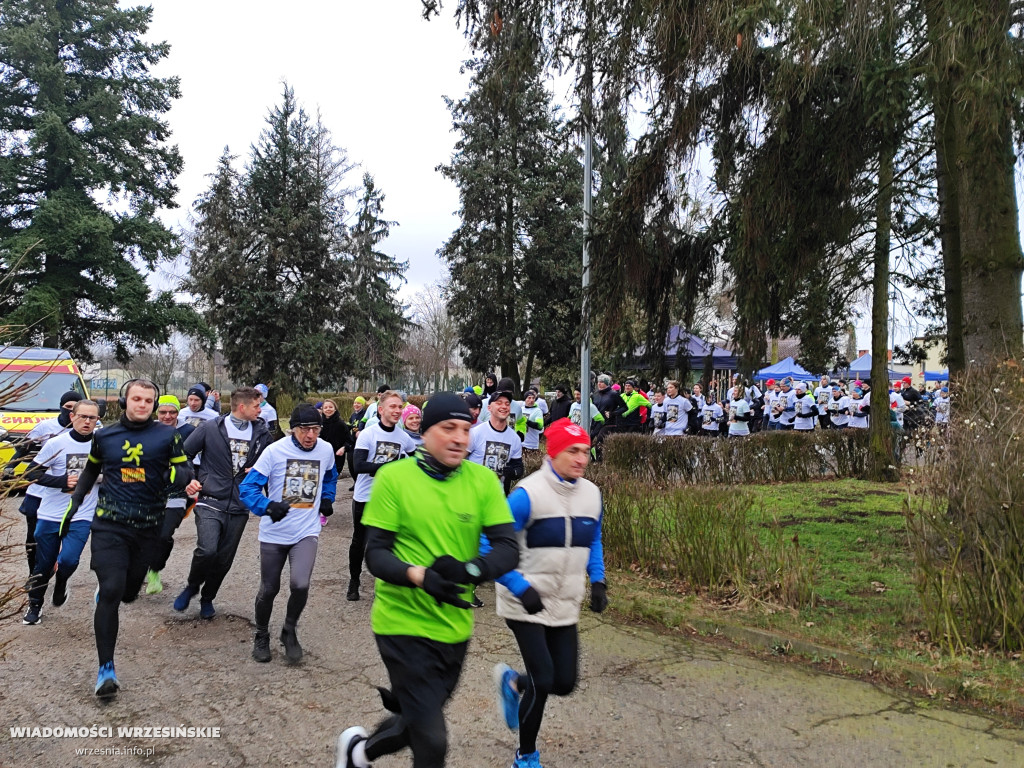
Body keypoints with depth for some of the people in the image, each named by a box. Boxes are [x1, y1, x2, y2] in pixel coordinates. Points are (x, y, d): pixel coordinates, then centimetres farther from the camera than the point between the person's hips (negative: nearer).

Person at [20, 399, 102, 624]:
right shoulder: (56, 443, -9)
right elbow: (31, 473, -7)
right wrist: (62, 481, -19)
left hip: (82, 517, 0)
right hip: (51, 515, 0)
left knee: (69, 559, -17)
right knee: (44, 565, 11)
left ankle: (61, 584, 17)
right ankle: (35, 604, 35)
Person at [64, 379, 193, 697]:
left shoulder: (167, 435, -1)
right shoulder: (104, 436, 6)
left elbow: (186, 472, -3)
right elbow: (91, 469, 23)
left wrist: (176, 475, -25)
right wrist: (75, 500, 18)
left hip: (148, 528, 1)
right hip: (109, 525, 0)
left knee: (128, 592, 13)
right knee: (111, 591, -14)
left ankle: (106, 591, 52)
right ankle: (106, 669, -4)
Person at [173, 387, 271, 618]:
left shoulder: (262, 432, 4)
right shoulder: (210, 428, -4)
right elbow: (183, 454, 4)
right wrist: (188, 479, -8)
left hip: (239, 508, 3)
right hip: (210, 502, -3)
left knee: (224, 560, 9)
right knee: (207, 550, -21)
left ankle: (207, 598, 36)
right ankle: (192, 586, 11)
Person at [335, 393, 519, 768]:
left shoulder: (483, 480, -4)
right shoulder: (394, 477, -12)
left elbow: (508, 549, -9)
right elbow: (375, 554, -12)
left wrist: (469, 569, -29)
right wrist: (420, 576, -31)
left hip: (455, 627, 5)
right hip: (404, 624, -4)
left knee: (419, 721, 24)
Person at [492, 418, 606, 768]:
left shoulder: (592, 494, 2)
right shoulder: (528, 494, -18)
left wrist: (597, 581, 5)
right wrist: (520, 588, -21)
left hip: (565, 607, 6)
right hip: (525, 604, -6)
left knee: (564, 683, 5)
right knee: (543, 681, -5)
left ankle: (512, 682, 38)